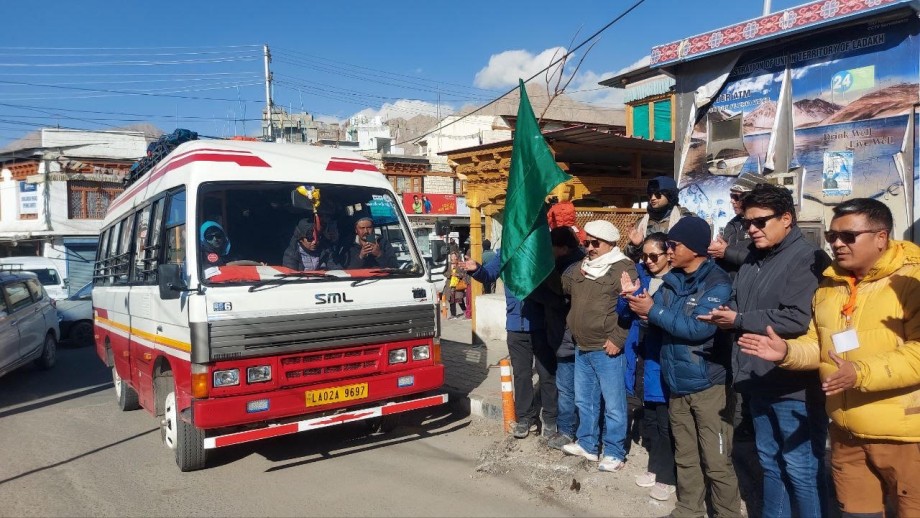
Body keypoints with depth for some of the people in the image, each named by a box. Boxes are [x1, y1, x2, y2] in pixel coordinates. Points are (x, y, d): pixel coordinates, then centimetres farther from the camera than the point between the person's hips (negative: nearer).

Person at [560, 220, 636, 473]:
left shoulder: (624, 268, -10)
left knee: (613, 404, 2)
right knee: (584, 400, 18)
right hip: (582, 348, 8)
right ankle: (587, 444, 32)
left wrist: (617, 339, -19)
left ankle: (614, 453, 14)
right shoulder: (579, 267, 13)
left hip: (607, 349, -8)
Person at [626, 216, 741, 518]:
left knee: (716, 461, 0)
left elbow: (700, 327, -24)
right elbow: (659, 323, 5)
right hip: (677, 384, 7)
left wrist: (654, 311, -19)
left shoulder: (717, 283, -13)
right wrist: (641, 308, -16)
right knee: (685, 457, 18)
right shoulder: (671, 280, 8)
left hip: (708, 385, -6)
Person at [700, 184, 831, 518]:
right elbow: (739, 305, 19)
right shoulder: (752, 260, 14)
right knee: (770, 462, 19)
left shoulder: (808, 259, -14)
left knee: (801, 468, 2)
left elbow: (797, 319, -25)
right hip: (759, 380, 9)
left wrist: (739, 320, -16)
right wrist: (724, 314, -5)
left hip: (795, 384, -8)